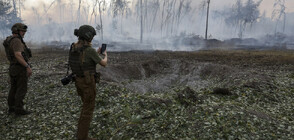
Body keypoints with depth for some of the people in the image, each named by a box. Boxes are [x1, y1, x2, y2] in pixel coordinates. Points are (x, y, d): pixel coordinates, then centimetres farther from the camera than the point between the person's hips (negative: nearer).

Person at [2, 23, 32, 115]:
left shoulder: (9, 41, 15)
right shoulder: (16, 41, -17)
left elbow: (8, 56, 22)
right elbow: (18, 55, -29)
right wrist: (28, 66, -26)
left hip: (13, 68, 10)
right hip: (20, 68, -10)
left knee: (14, 89, 15)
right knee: (22, 89, -4)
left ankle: (11, 108, 22)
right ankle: (19, 109, 0)